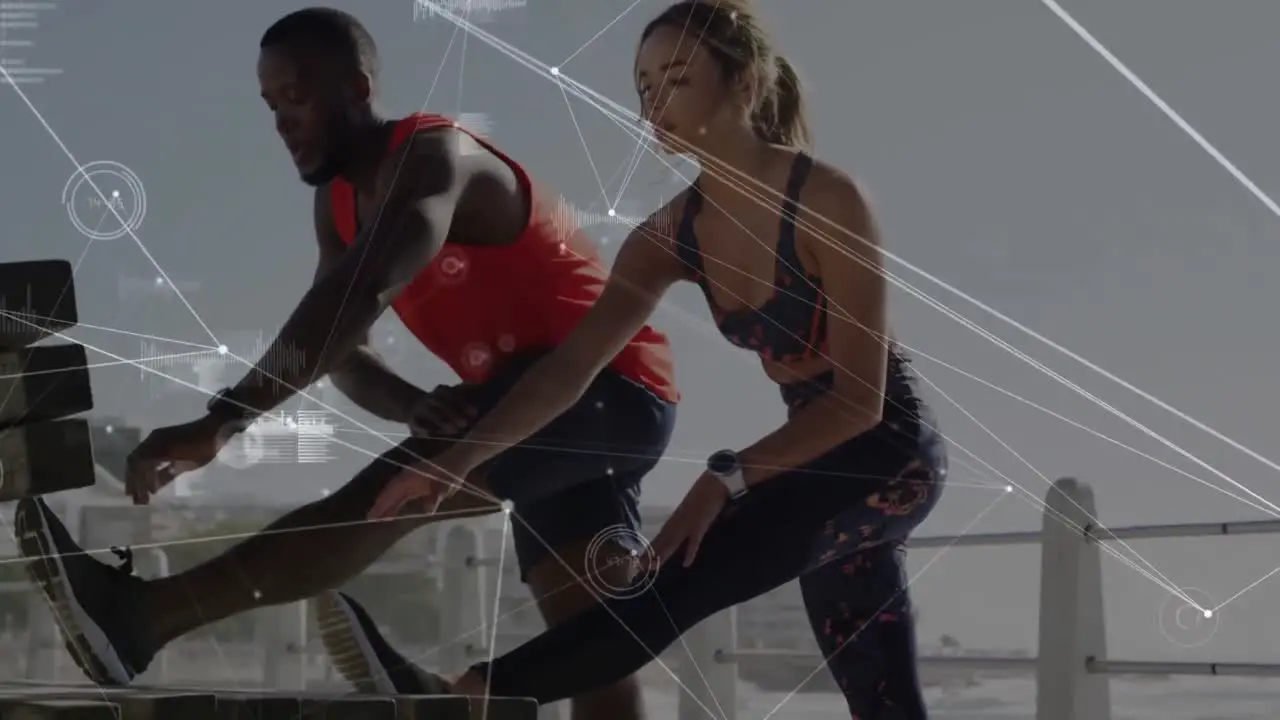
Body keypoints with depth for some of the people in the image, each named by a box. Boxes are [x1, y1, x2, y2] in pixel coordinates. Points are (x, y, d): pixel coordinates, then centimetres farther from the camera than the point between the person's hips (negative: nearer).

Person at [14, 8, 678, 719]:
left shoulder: (433, 156, -18)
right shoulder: (340, 205, 12)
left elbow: (356, 301, -34)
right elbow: (342, 352, 5)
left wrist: (221, 422, -42)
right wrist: (422, 409, -19)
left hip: (610, 389, -10)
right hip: (547, 403, 10)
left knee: (392, 494, -27)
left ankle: (140, 617, -38)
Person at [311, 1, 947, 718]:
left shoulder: (827, 201, -22)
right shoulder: (676, 235, -2)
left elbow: (861, 397, -24)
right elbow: (573, 364, -9)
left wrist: (728, 478, -32)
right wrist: (462, 456, -23)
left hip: (890, 449, -8)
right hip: (826, 451, 8)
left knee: (686, 578, -25)